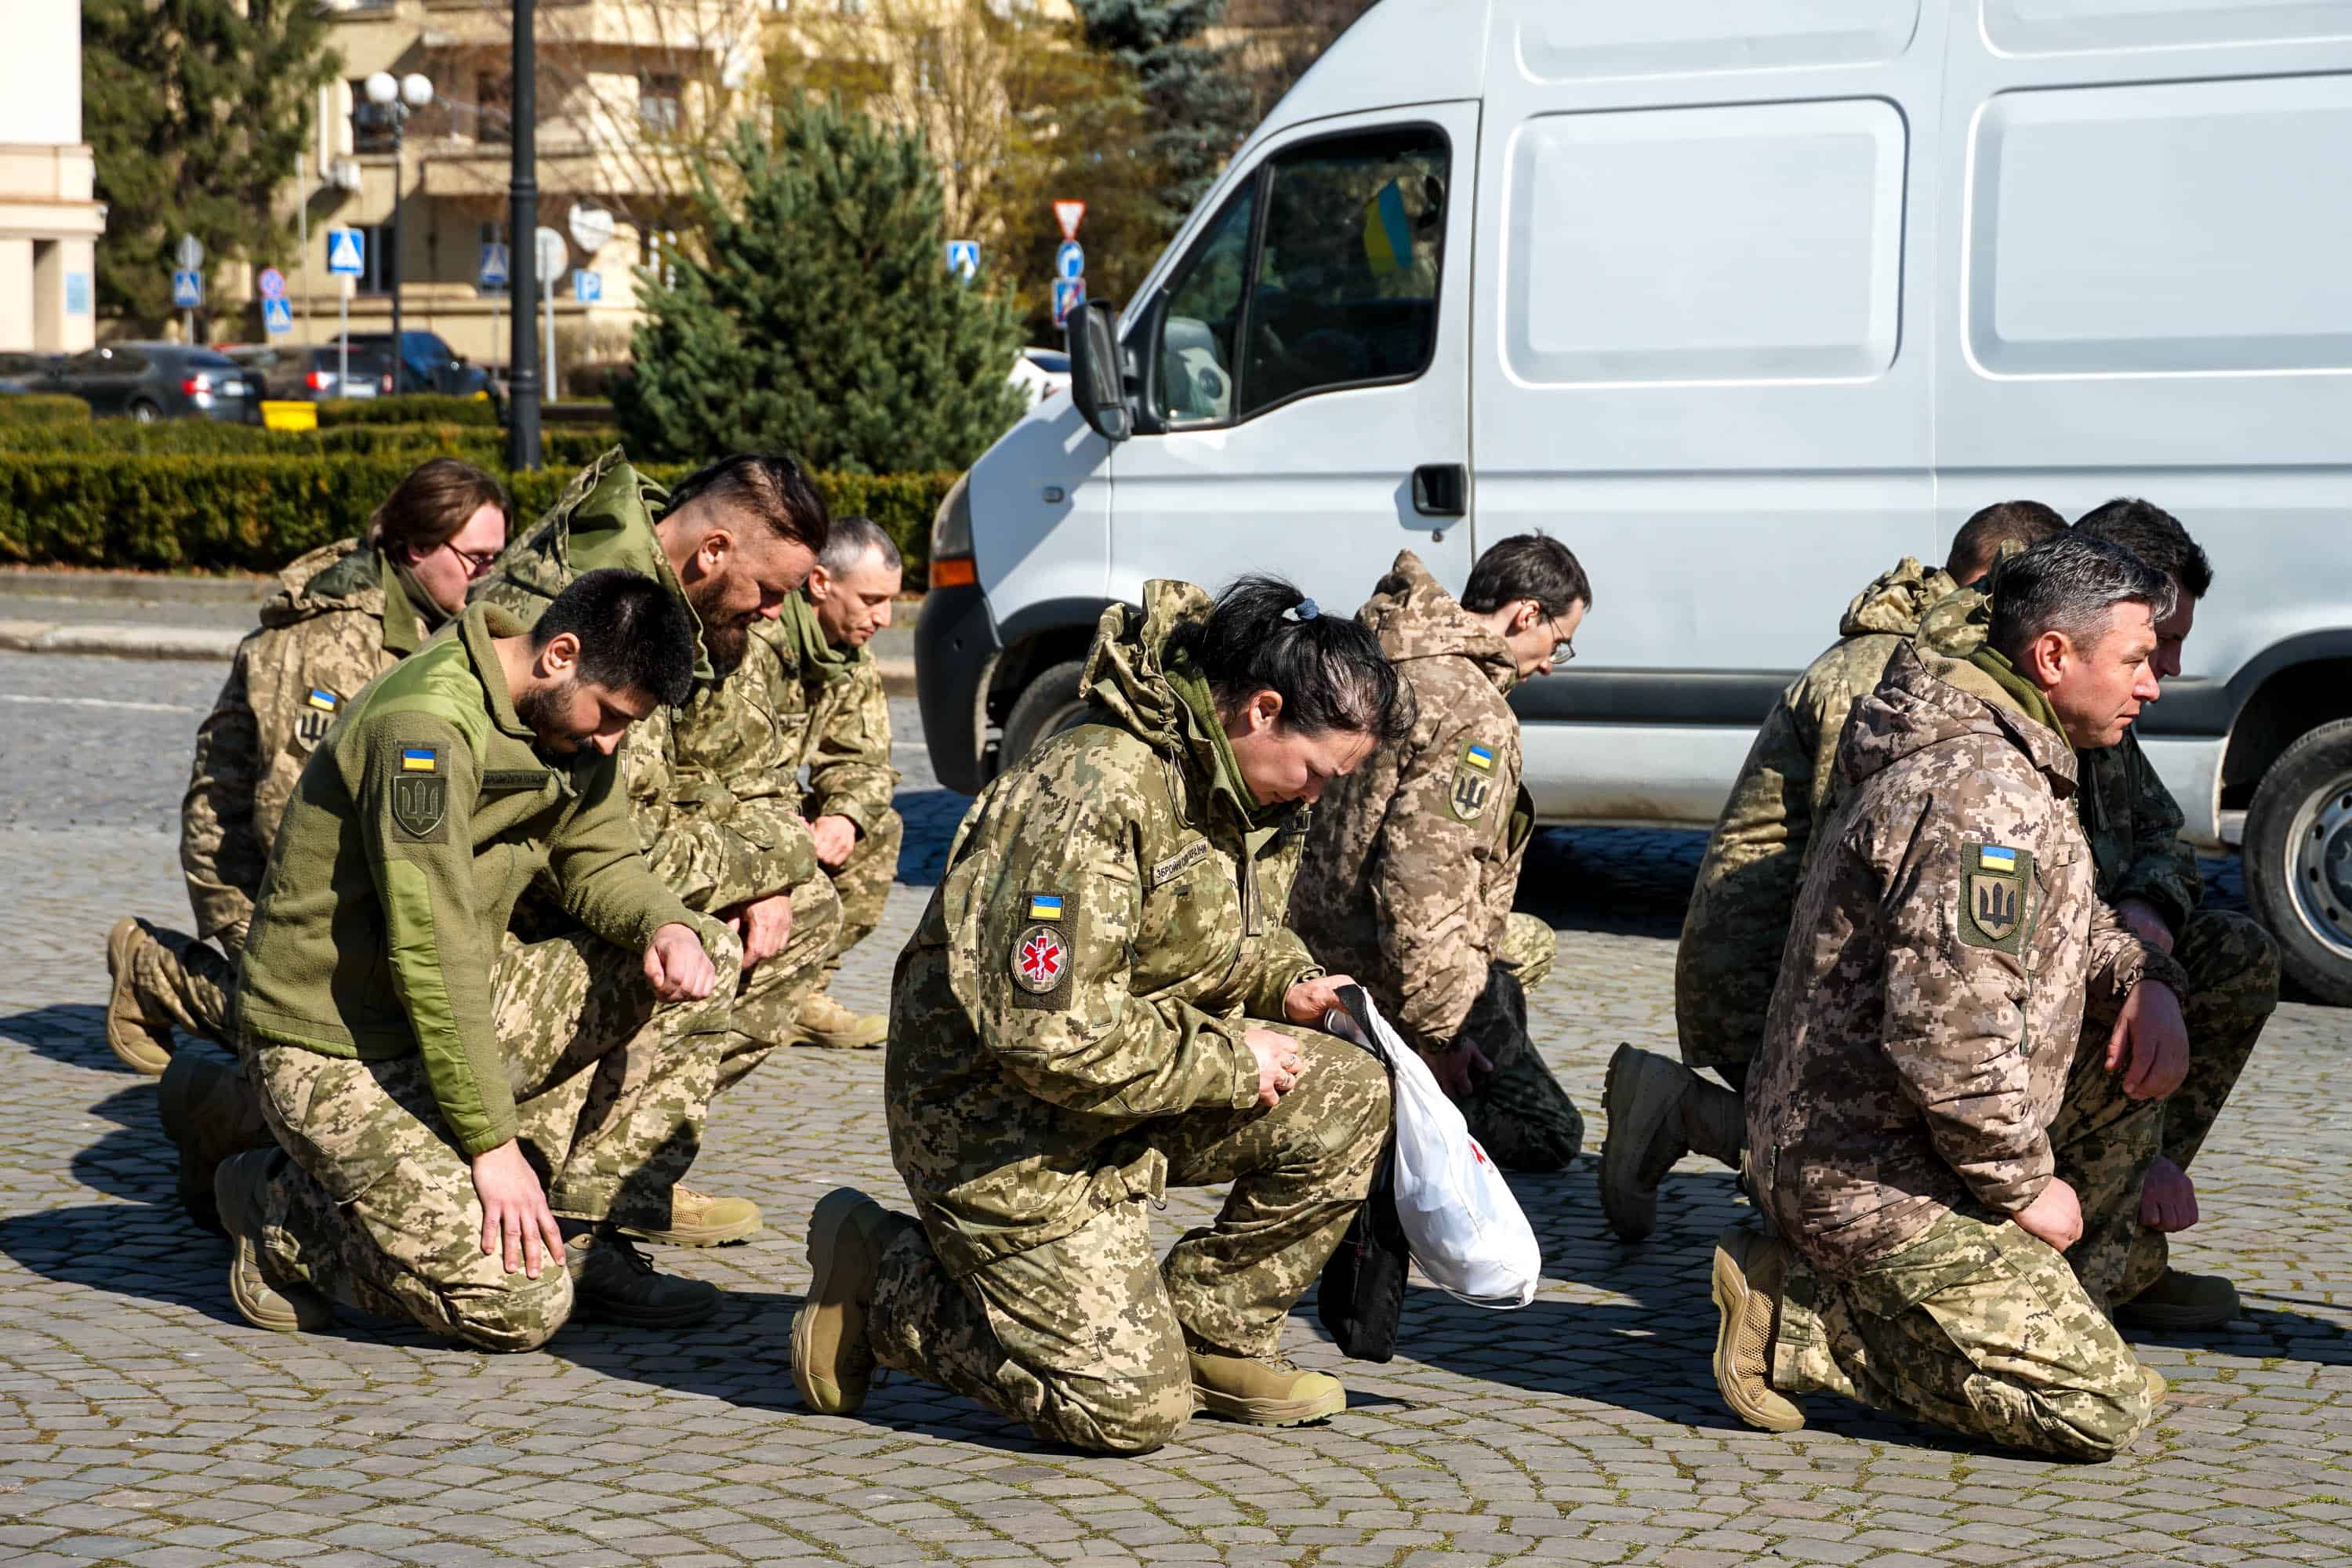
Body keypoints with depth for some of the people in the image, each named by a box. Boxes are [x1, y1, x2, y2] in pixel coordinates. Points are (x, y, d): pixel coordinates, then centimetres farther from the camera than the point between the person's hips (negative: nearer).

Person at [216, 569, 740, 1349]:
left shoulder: (565, 716, 3)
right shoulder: (427, 725, -25)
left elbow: (600, 862, 11)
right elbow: (432, 954, -27)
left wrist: (664, 925, -13)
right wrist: (493, 1143, -25)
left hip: (458, 1020, 9)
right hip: (336, 1050, -9)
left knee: (697, 971, 2)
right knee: (522, 1306, -19)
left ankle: (582, 1238, 4)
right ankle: (285, 1219, 3)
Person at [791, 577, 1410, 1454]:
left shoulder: (1243, 791, 3)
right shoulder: (1097, 793, -28)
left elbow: (1232, 940, 23)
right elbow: (1048, 1034, -32)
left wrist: (1283, 985, -1)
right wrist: (1228, 1062, -21)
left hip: (1147, 1084, 9)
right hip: (1003, 1118, -9)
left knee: (1349, 1097, -9)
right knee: (1132, 1410, -10)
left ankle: (1210, 1335, 6)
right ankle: (877, 1282, 8)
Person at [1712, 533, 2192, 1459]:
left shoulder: (1991, 756, 13)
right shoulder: (1984, 791, -22)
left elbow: (2068, 918, 30)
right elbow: (1948, 1036, -29)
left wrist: (2145, 980, 9)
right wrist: (2024, 1186, -15)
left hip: (1832, 1142, 10)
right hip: (1875, 1181, -10)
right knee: (2100, 1412, -10)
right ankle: (1799, 1319, -6)